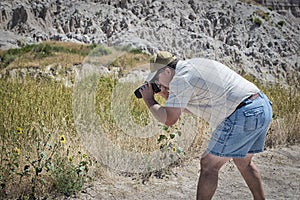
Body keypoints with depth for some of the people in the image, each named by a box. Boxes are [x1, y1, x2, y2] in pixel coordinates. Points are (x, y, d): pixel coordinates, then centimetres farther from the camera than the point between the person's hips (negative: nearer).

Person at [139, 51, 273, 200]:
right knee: (243, 161, 27)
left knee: (208, 165, 3)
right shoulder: (195, 64, 20)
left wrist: (149, 100, 3)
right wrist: (166, 95, 18)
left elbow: (169, 119, -12)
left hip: (243, 116, -10)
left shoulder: (181, 78, -9)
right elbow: (188, 108, 28)